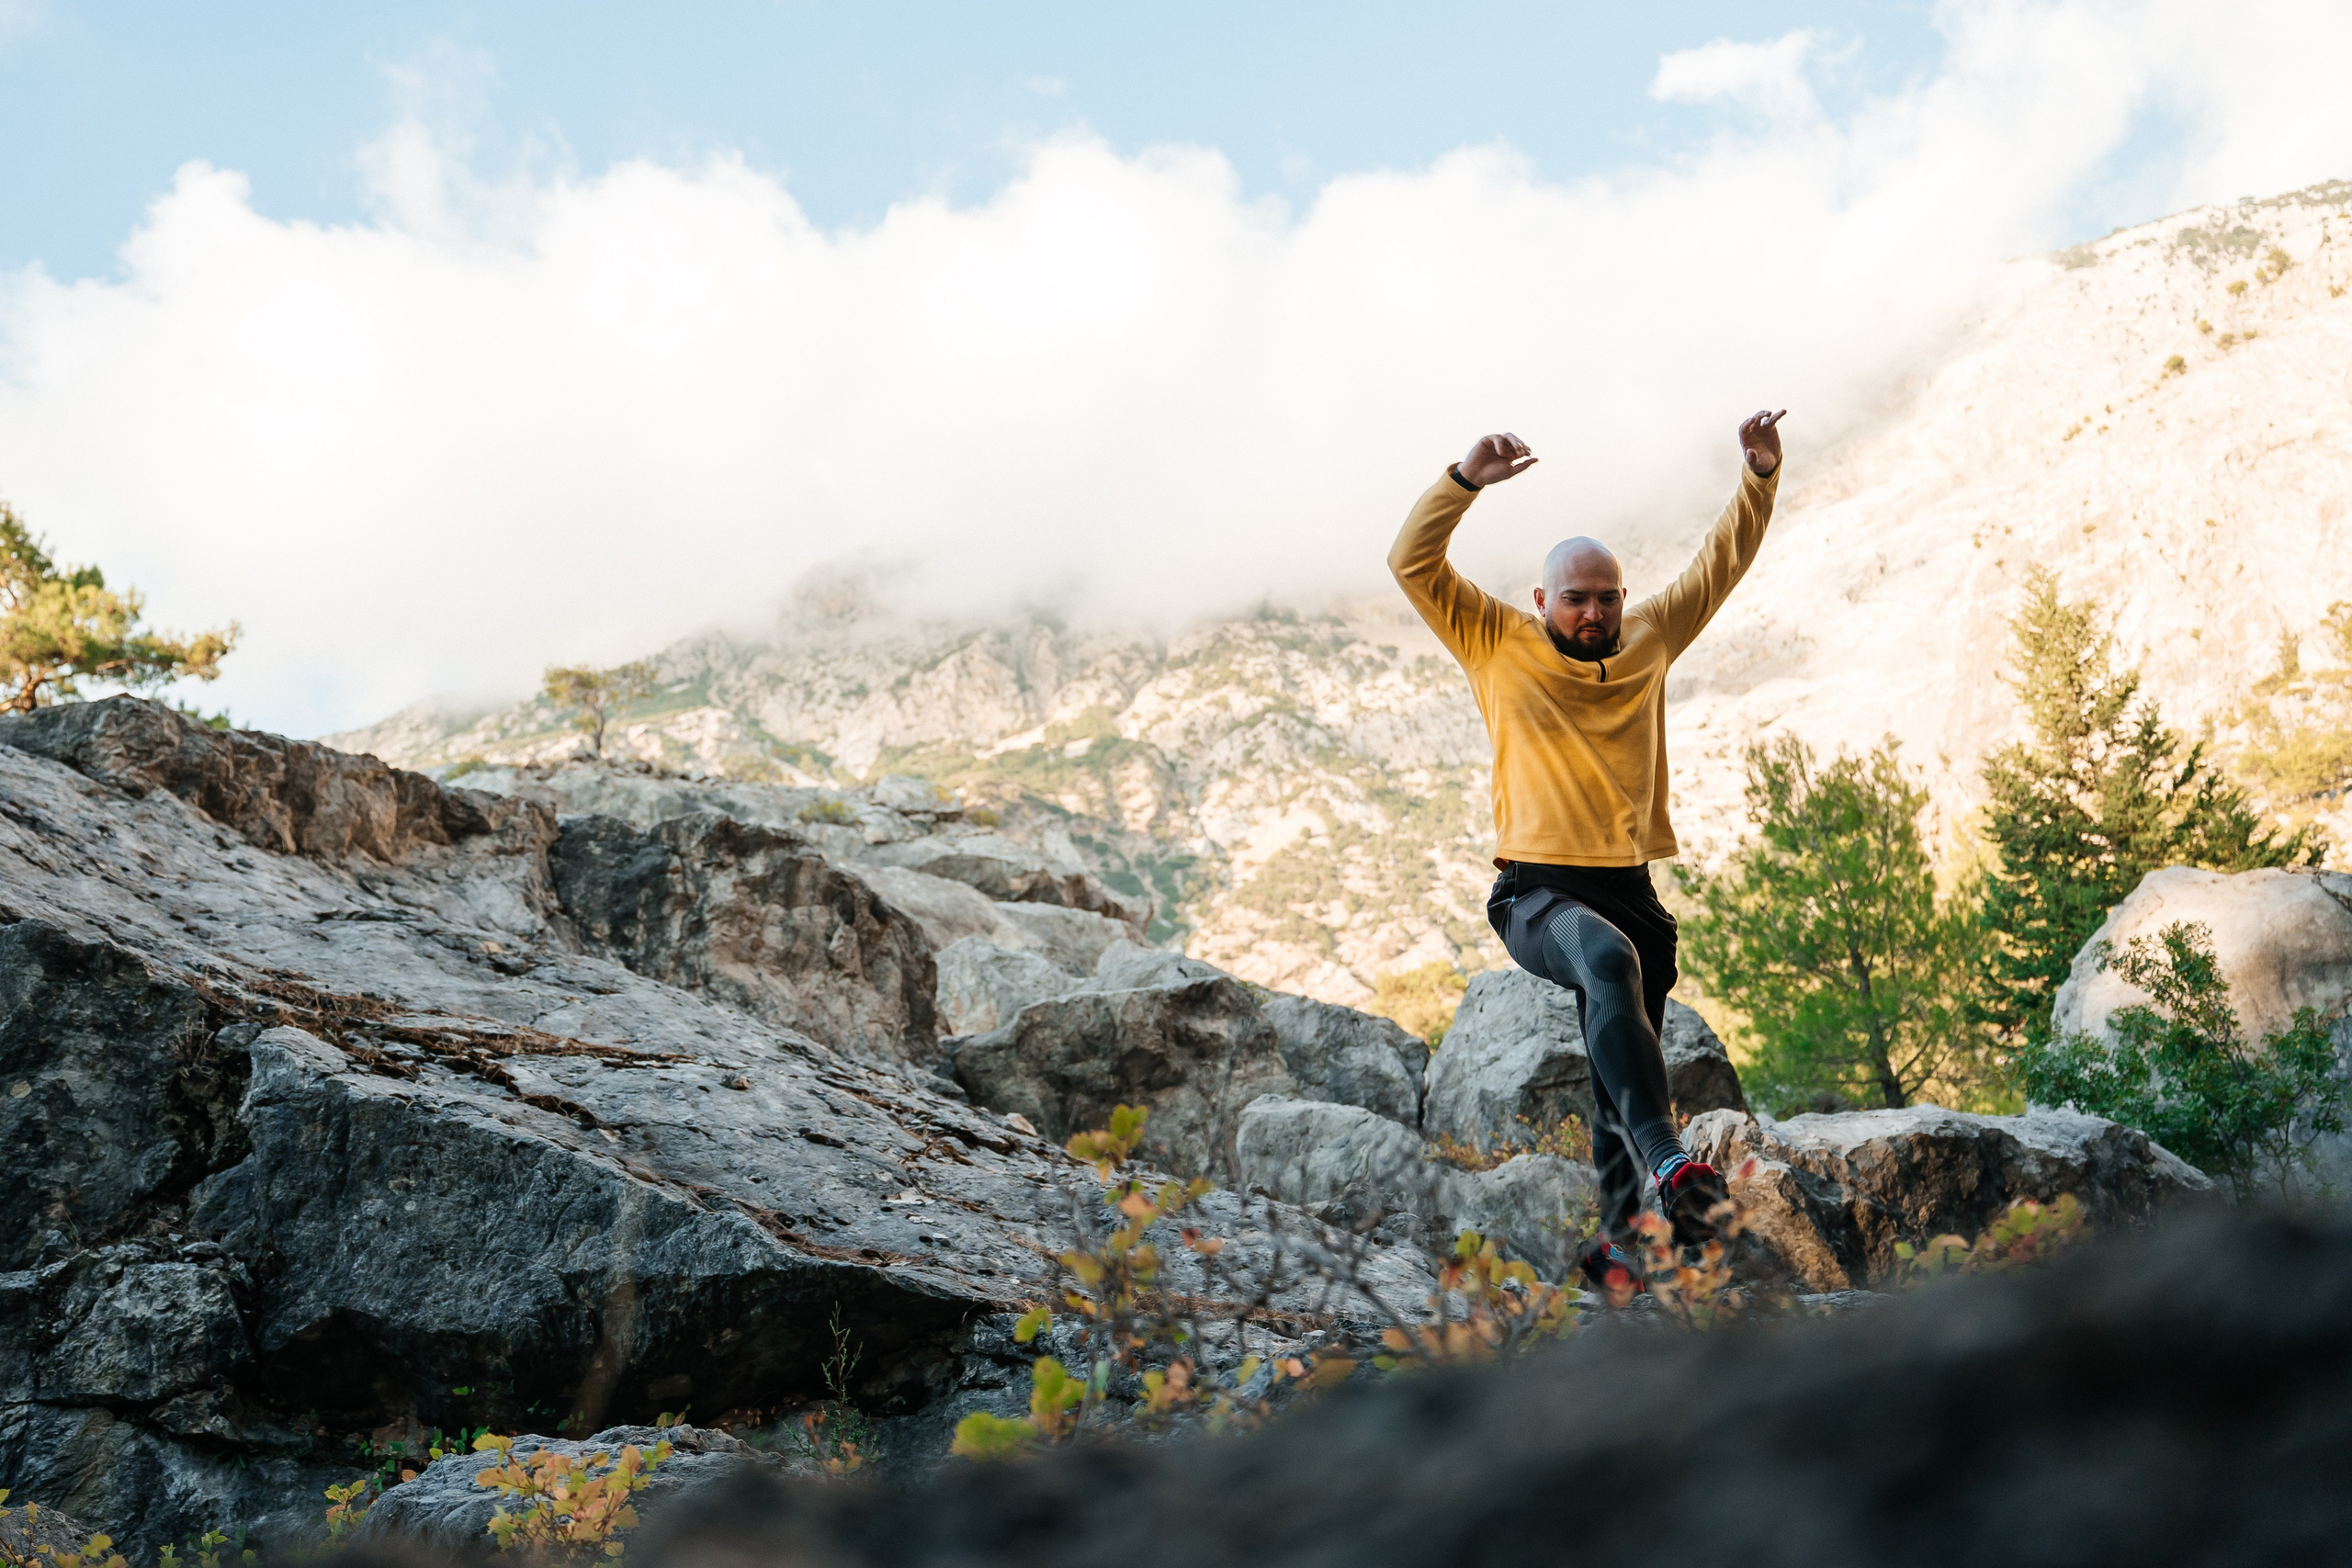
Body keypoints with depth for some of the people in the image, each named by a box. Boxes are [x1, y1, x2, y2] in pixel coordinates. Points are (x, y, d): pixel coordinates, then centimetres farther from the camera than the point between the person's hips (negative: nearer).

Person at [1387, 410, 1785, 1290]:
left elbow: (1724, 561, 19)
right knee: (1610, 961, -36)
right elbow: (1413, 562, -2)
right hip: (1536, 890, -5)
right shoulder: (1497, 643, 6)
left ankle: (1613, 1235, 13)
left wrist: (1760, 476, 6)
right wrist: (1468, 479, -14)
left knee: (1619, 1074, 5)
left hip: (1628, 886, 5)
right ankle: (1665, 1161, -47)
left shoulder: (1650, 640, 15)